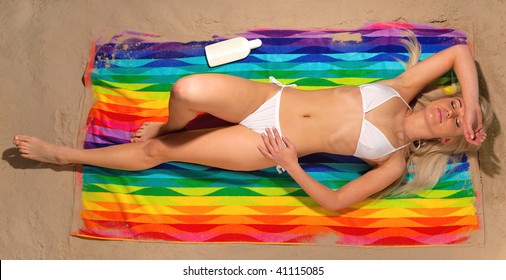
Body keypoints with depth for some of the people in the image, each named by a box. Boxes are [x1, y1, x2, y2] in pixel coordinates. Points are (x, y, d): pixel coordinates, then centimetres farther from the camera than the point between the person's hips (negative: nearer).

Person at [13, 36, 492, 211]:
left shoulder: (395, 161, -4)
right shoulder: (401, 91, 5)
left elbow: (336, 201, -9)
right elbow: (459, 52, 12)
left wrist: (290, 165, -15)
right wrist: (470, 99, 0)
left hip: (269, 147, -3)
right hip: (269, 97, 3)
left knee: (154, 153, -5)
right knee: (187, 89, -23)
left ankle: (64, 153, 15)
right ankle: (169, 127, 14)